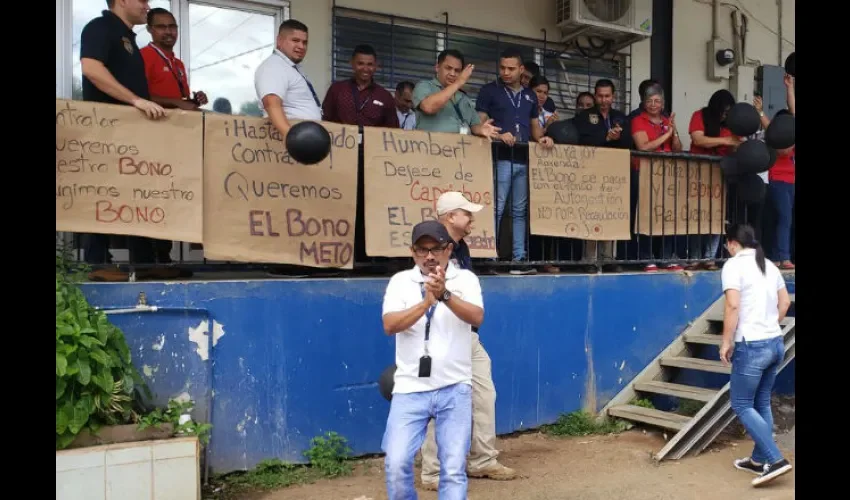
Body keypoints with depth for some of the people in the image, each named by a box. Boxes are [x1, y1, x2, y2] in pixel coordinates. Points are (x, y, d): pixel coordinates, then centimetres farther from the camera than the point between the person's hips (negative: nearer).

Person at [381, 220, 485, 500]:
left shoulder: (465, 279, 2)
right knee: (396, 464, -6)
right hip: (410, 388, 1)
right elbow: (390, 325, -11)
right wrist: (427, 301, -24)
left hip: (454, 389, 0)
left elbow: (477, 318, -15)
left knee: (454, 469, 1)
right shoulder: (400, 281, 3)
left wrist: (445, 294, -32)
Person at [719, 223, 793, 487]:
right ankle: (759, 460, 23)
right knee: (762, 403, 16)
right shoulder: (769, 265, 13)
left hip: (752, 346, -8)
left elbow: (733, 306, -21)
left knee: (741, 405, 1)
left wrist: (726, 342, -14)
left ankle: (775, 460, -5)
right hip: (775, 343, 8)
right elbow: (785, 301, 18)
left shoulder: (733, 265, -11)